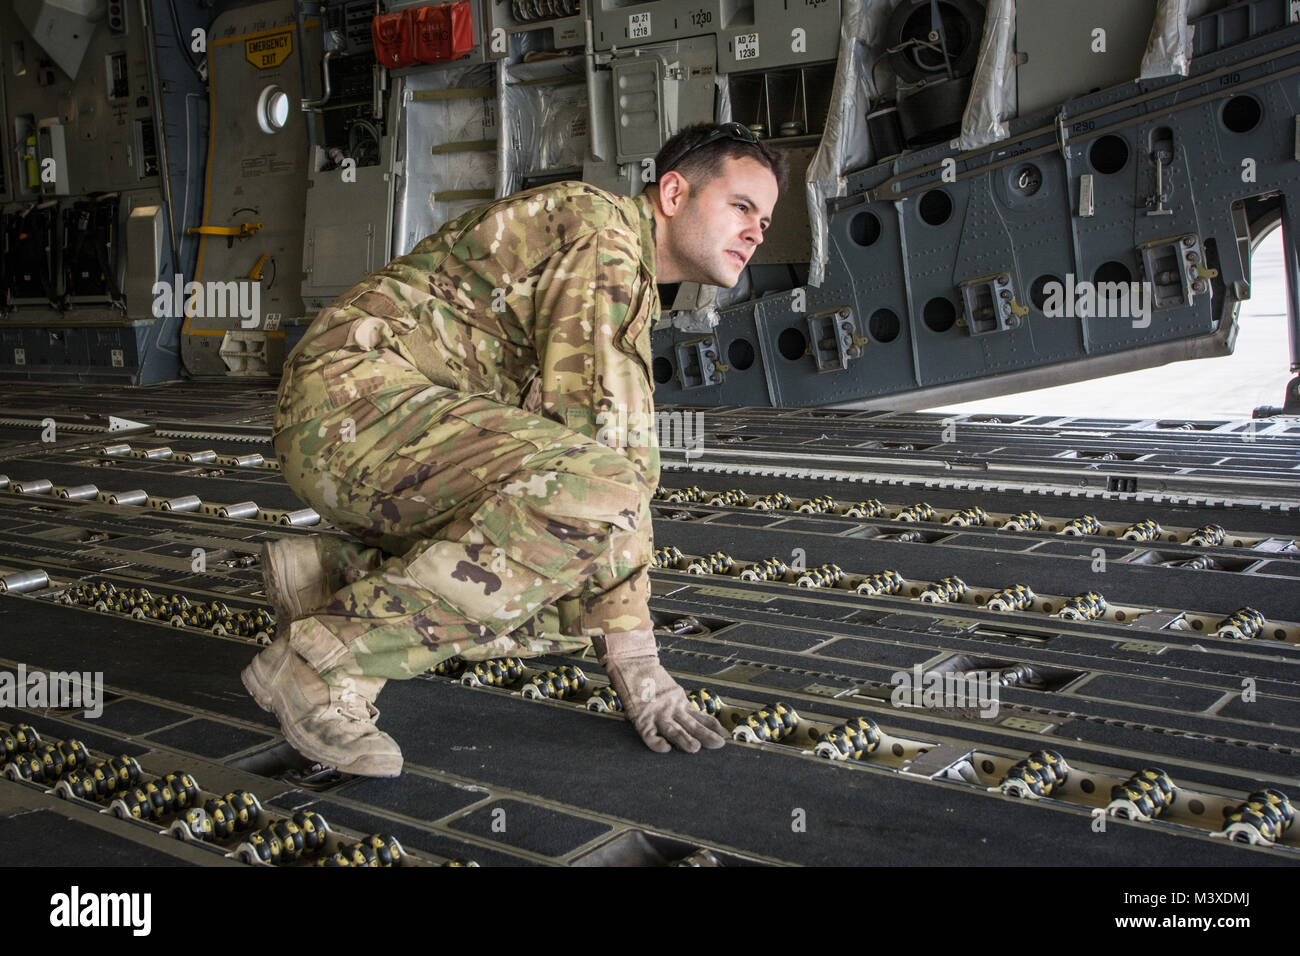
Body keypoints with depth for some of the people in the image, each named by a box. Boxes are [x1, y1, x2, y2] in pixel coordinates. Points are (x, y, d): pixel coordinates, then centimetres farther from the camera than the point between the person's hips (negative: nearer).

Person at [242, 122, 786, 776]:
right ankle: (326, 660, -22)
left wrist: (626, 642, 18)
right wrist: (634, 660, -17)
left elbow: (625, 463, 24)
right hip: (353, 402, -10)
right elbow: (596, 440, -19)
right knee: (595, 491, -31)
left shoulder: (631, 283, 22)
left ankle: (335, 573, 3)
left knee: (577, 606, 2)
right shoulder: (602, 229, -10)